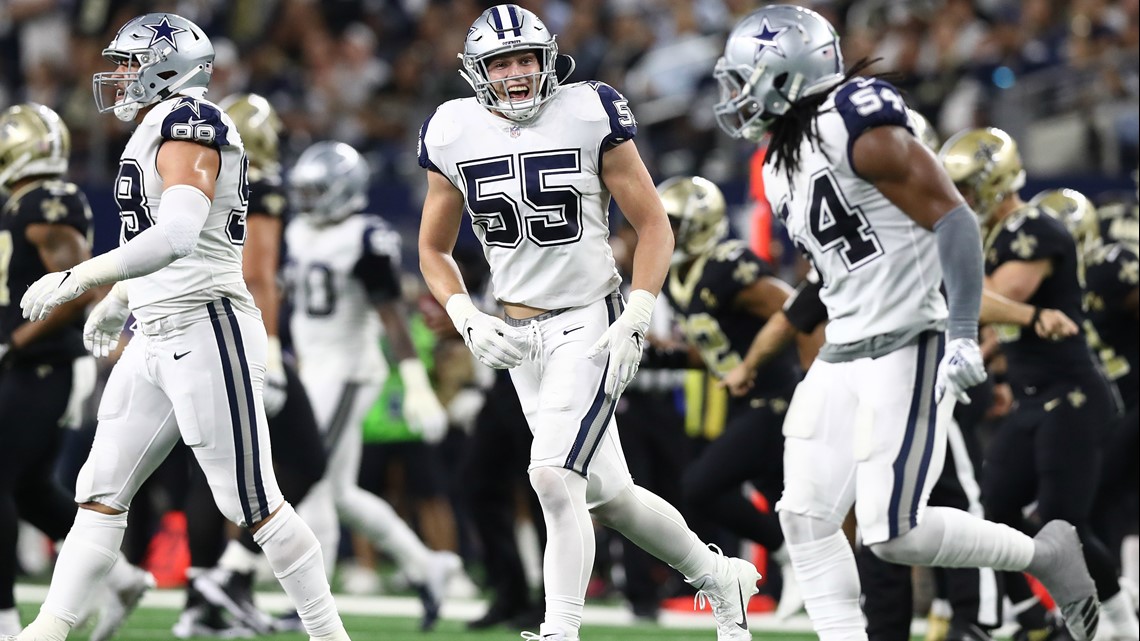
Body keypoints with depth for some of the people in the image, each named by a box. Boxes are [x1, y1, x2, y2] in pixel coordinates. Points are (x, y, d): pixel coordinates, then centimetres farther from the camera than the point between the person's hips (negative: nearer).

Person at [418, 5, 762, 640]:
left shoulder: (590, 115, -8)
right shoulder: (455, 135, 2)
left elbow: (654, 226, -4)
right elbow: (434, 250, 14)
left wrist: (635, 322, -13)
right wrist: (469, 321, -3)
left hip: (591, 325, -5)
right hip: (518, 336, 5)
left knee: (553, 476, -21)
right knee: (605, 494, 11)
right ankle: (718, 577, 32)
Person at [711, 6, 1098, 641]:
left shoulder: (857, 126, -14)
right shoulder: (782, 170, 15)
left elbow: (953, 218, -18)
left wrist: (963, 335, -24)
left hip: (908, 347, -9)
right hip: (842, 353, 9)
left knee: (894, 531, -12)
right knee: (806, 517, 0)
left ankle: (1047, 554, 9)